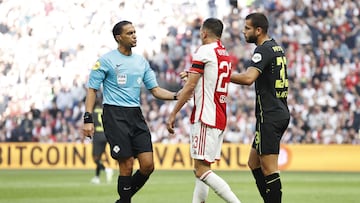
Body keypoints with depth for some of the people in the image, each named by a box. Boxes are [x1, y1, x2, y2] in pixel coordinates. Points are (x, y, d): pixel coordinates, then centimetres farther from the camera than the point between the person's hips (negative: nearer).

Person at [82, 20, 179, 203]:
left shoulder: (141, 61, 14)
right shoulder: (106, 60, -2)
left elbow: (155, 90, 15)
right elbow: (92, 89, -1)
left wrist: (176, 96, -3)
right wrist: (88, 119, -10)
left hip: (136, 115, 5)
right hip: (115, 115, -5)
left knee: (148, 165, -4)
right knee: (127, 165, -10)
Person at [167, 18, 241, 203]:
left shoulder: (204, 51, -9)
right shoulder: (225, 54, 16)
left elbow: (190, 87, -12)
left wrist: (173, 114, -8)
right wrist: (191, 75, 39)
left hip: (205, 118, -9)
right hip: (220, 119, 9)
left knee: (202, 170, -12)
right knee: (201, 169, 11)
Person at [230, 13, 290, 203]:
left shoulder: (263, 50, -14)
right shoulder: (277, 48, 16)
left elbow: (248, 78, -28)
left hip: (269, 116, -10)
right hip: (281, 112, 10)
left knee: (268, 167, -8)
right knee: (254, 162, 15)